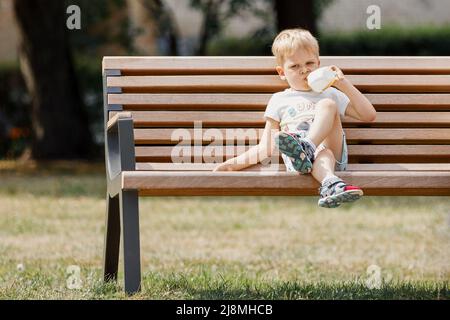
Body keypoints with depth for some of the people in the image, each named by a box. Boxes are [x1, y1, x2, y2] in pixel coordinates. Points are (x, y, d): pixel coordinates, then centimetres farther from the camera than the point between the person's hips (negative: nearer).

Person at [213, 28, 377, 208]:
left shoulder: (330, 94, 29)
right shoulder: (279, 100, 25)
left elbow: (369, 115, 20)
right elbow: (266, 148, 20)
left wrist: (344, 85, 12)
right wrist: (234, 163, 3)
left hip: (335, 156, 2)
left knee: (327, 105, -20)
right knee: (322, 155, -39)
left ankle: (306, 149, -44)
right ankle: (331, 185, -72)